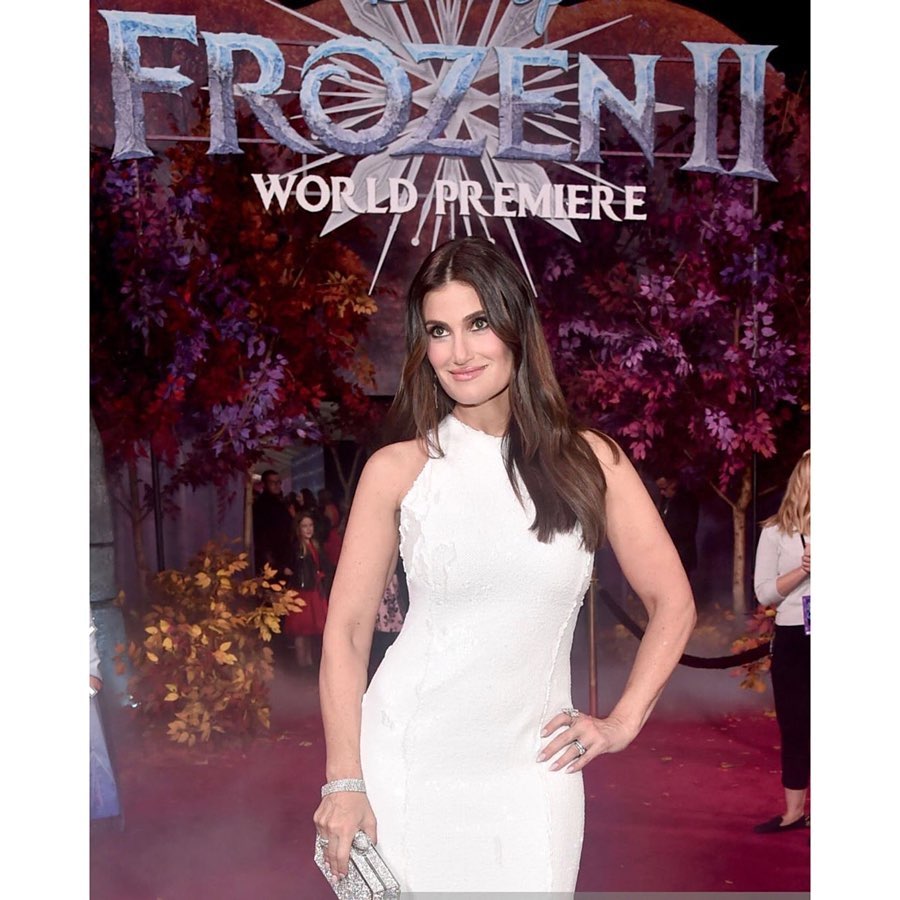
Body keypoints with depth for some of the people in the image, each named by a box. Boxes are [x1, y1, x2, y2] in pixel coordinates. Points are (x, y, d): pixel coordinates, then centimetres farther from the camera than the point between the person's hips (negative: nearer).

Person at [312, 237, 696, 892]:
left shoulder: (592, 462, 1)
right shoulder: (397, 470, -2)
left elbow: (673, 605, 7)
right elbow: (347, 630, -1)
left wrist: (624, 722, 2)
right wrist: (344, 781, -6)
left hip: (531, 770, 1)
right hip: (408, 763, -1)